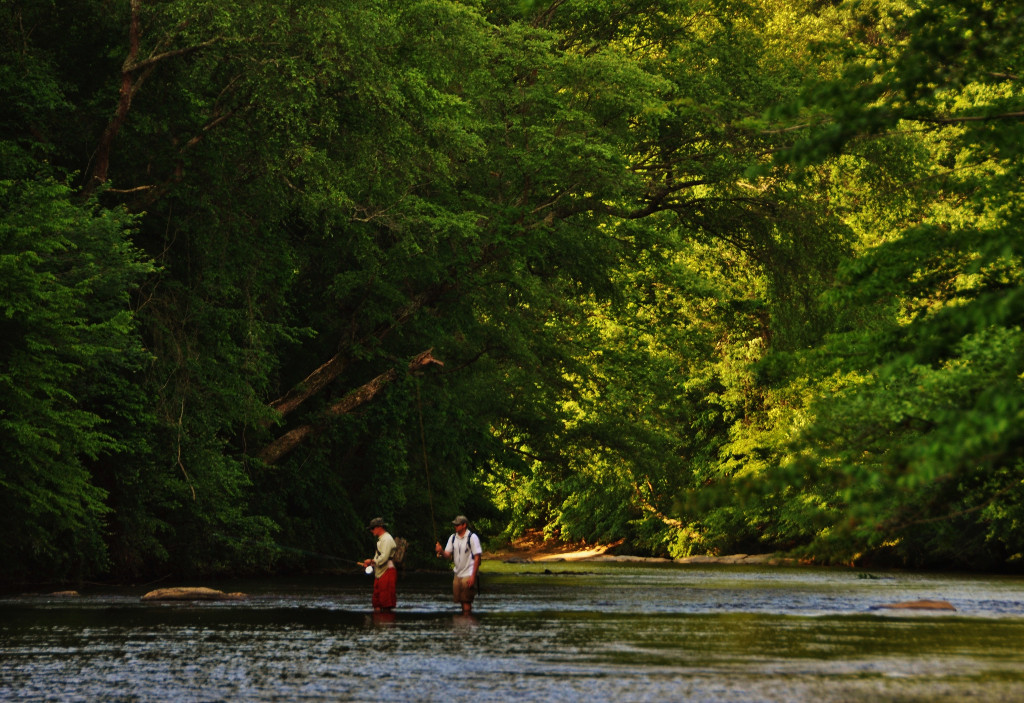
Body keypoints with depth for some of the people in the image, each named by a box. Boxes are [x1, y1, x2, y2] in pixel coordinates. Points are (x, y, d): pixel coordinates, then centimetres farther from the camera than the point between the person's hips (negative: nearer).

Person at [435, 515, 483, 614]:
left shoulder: (472, 538, -8)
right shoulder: (453, 538, 10)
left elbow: (477, 557, -10)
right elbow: (448, 555, 6)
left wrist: (473, 576, -15)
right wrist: (441, 551, -18)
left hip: (468, 575, -6)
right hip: (457, 575, 6)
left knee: (466, 602, -8)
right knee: (460, 601, 9)